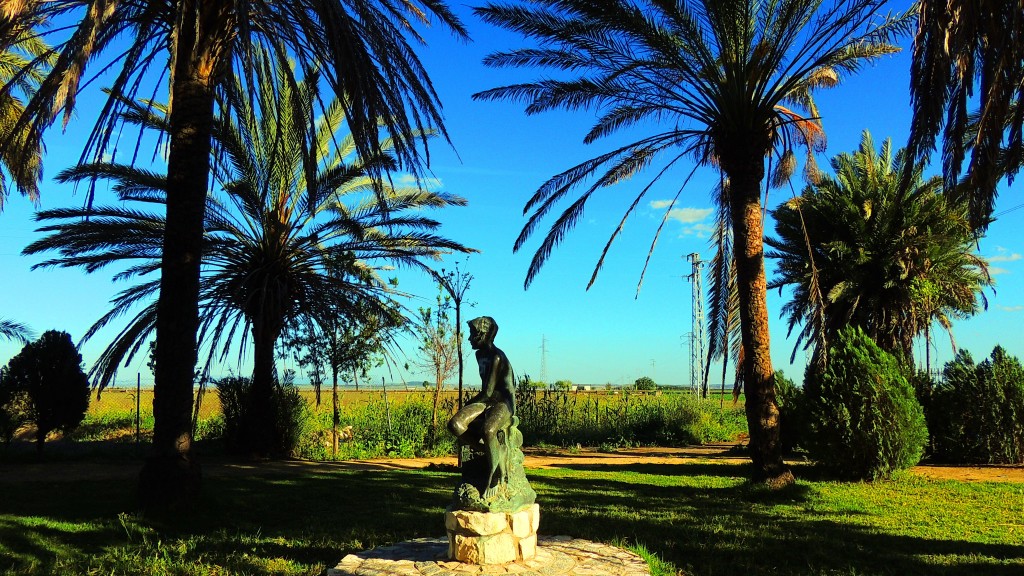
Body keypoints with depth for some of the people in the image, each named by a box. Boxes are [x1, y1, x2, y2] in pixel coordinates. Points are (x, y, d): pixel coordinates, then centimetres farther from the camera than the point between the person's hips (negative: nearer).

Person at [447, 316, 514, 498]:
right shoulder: (480, 354, 13)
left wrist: (468, 404, -7)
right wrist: (469, 407, 13)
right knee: (454, 425, -20)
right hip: (487, 401, 9)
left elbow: (487, 391, -19)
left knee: (487, 430, -41)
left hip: (503, 402, -9)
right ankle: (499, 452, -15)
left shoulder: (496, 357, -17)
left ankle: (493, 476, -22)